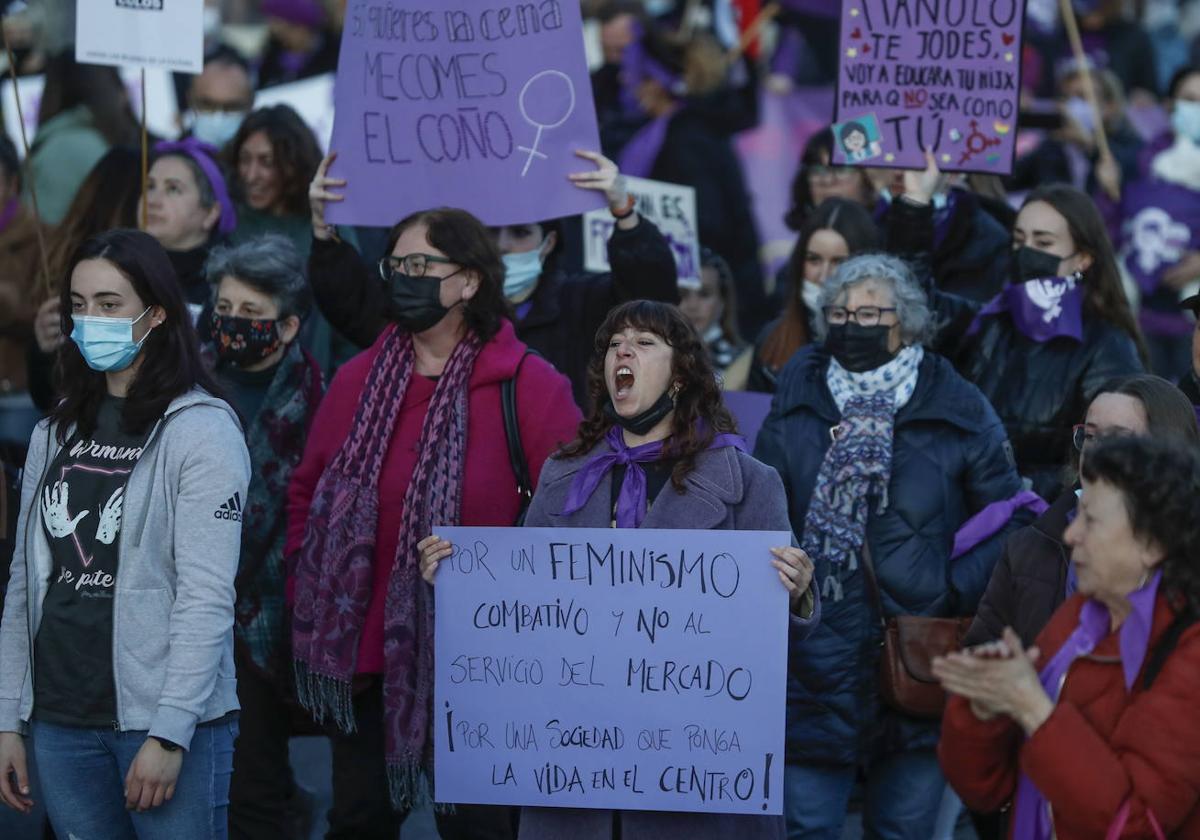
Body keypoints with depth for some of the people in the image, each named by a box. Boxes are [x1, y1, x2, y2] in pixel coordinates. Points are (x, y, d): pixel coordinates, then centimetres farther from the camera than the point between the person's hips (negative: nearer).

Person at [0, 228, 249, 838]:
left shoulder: (202, 429, -7)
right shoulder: (56, 434, 12)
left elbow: (206, 598, -13)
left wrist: (168, 735, -19)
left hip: (166, 719, -5)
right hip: (60, 719, 5)